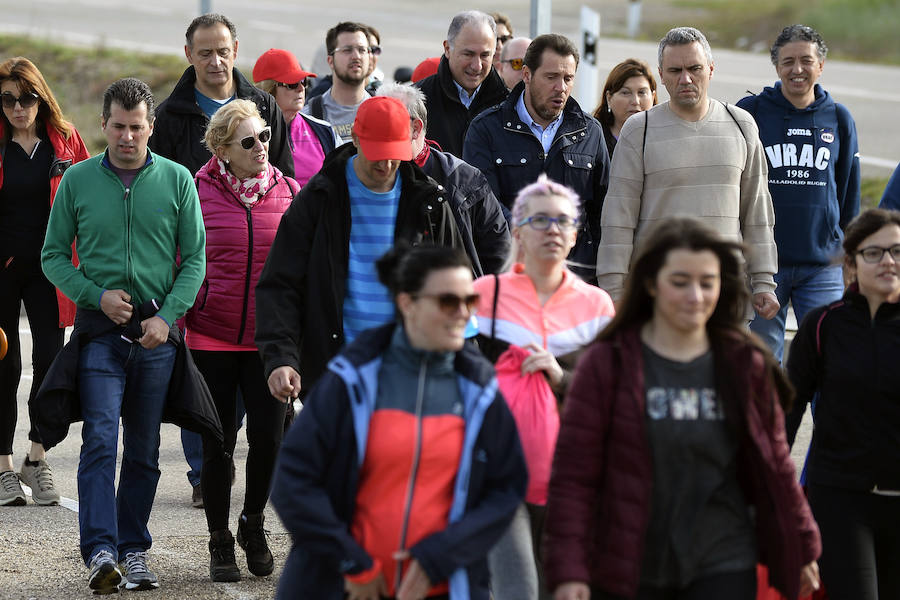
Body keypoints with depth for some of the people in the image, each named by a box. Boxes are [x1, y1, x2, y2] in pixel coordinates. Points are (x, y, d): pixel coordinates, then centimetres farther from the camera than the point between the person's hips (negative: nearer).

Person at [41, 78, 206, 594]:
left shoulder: (177, 180, 3)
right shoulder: (78, 180, 3)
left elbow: (194, 259, 5)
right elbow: (54, 256, 6)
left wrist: (167, 316, -9)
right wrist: (97, 296, -9)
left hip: (157, 337, 1)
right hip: (100, 334, -1)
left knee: (144, 451, 8)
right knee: (100, 440, -14)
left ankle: (134, 550, 17)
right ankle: (101, 552, -21)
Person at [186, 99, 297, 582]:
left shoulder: (288, 193, 3)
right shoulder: (199, 193, -4)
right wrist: (173, 329, 0)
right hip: (212, 338, -1)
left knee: (268, 438, 0)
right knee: (218, 445, 5)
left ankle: (253, 522, 25)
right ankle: (220, 543, 19)